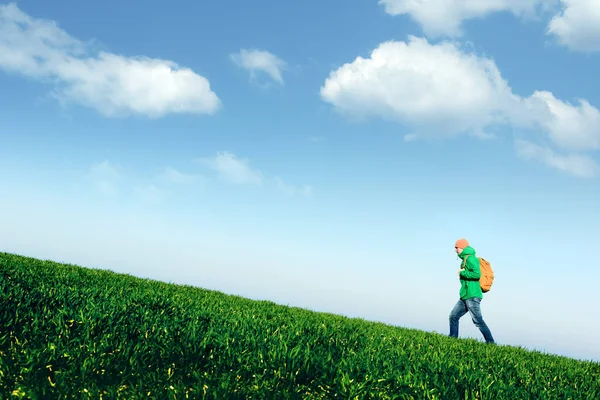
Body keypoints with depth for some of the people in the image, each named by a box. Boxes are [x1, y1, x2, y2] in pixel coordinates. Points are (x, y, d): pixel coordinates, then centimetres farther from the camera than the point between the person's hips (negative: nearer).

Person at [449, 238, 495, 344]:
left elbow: (477, 274, -23)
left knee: (477, 320, -9)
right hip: (465, 296, 10)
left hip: (472, 295, -10)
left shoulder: (470, 258, -11)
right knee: (453, 316, 9)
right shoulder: (465, 259, 20)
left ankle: (490, 342, -5)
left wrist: (462, 273, -13)